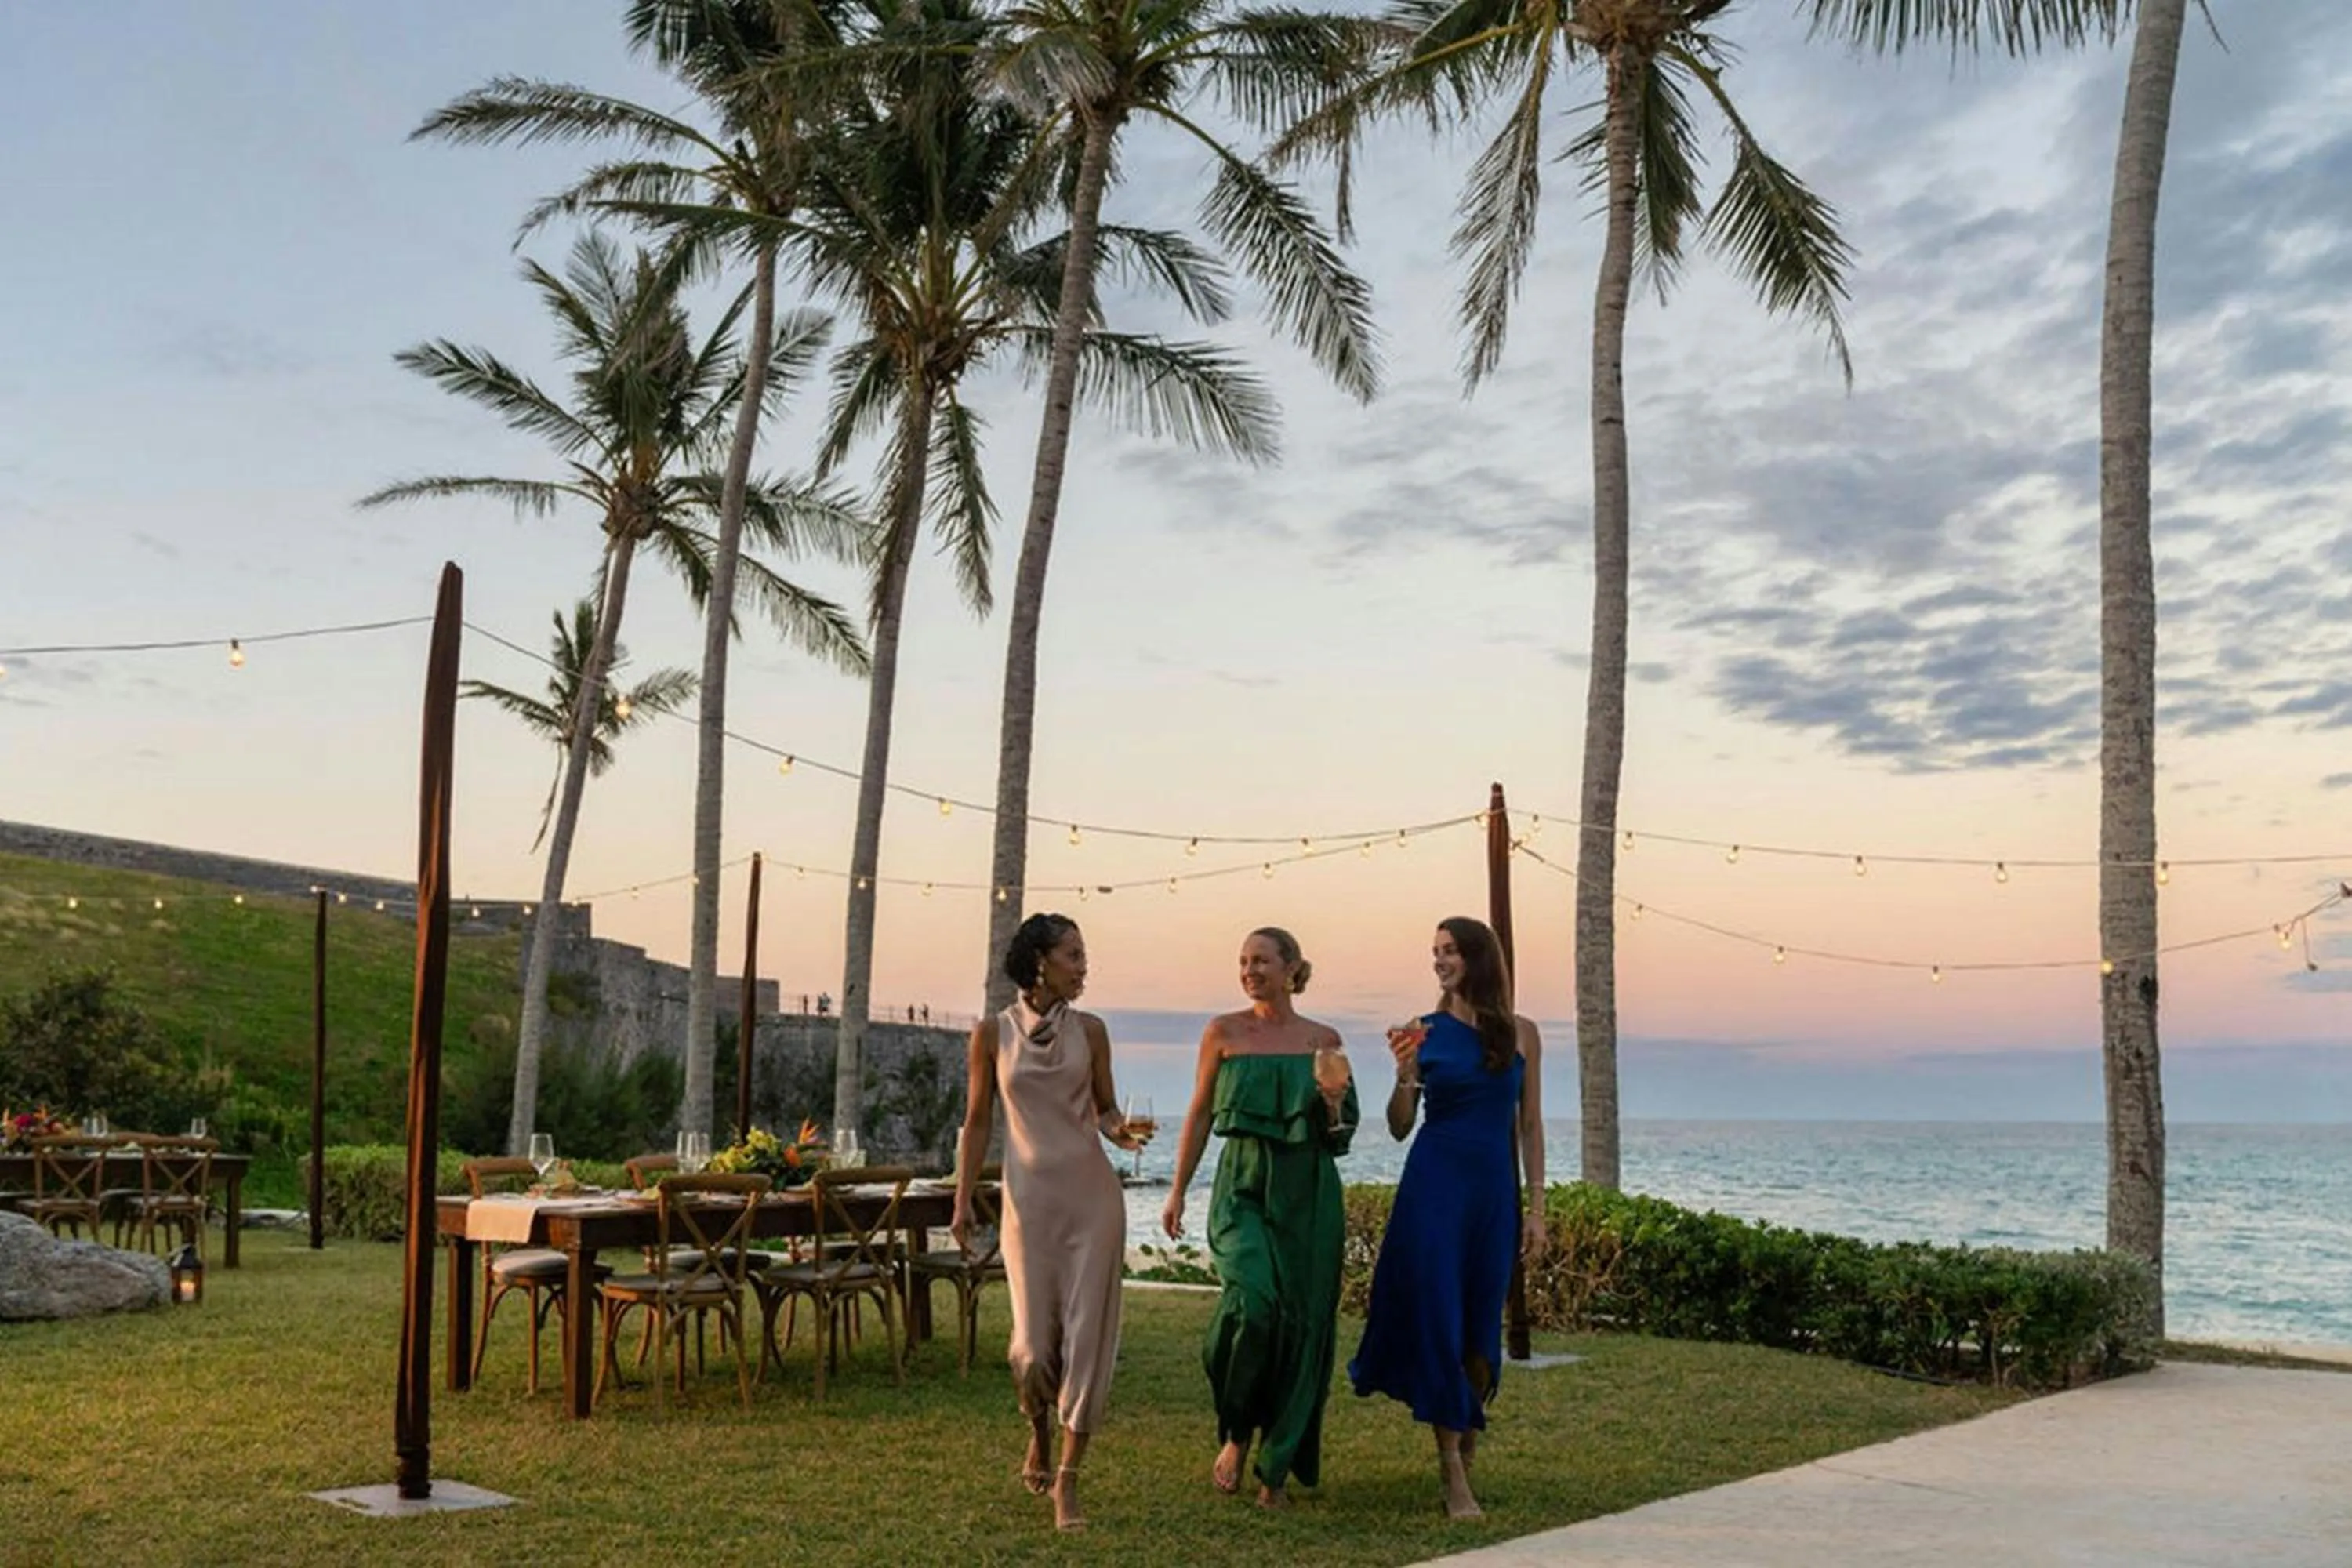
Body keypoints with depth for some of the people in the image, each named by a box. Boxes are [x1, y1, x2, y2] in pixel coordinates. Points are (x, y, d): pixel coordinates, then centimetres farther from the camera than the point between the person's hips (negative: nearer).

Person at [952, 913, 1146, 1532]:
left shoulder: (1089, 1030, 5)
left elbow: (1105, 1110, 11)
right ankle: (1039, 1433, 32)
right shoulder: (992, 1033, 1)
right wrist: (962, 1201, 4)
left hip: (1093, 1195, 1)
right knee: (1035, 1341, -3)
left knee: (1087, 1335, -2)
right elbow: (977, 1122, 6)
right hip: (1029, 1197, -1)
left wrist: (1121, 1131, -11)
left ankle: (1067, 1481, 8)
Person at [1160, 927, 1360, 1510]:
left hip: (1307, 1194, 2)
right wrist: (1178, 1192, 4)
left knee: (1300, 1322, 0)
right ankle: (1235, 1435, -1)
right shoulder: (1224, 1032, 3)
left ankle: (1278, 1469, 15)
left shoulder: (1324, 1040, 6)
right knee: (1252, 1299, -24)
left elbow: (1338, 1136, 8)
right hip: (1243, 1187, -2)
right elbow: (1200, 1115, 7)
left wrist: (1334, 1097, -12)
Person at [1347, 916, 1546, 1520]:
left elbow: (1529, 1125, 8)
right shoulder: (1424, 1031, 2)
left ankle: (1467, 1437, 29)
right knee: (1437, 1317, -5)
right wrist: (1406, 1070, -15)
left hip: (1493, 1190, 2)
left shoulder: (1520, 1034, 6)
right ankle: (1453, 1473, 0)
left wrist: (1537, 1208, 4)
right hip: (1433, 1185, -2)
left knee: (1482, 1326, 7)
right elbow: (1399, 1128, 3)